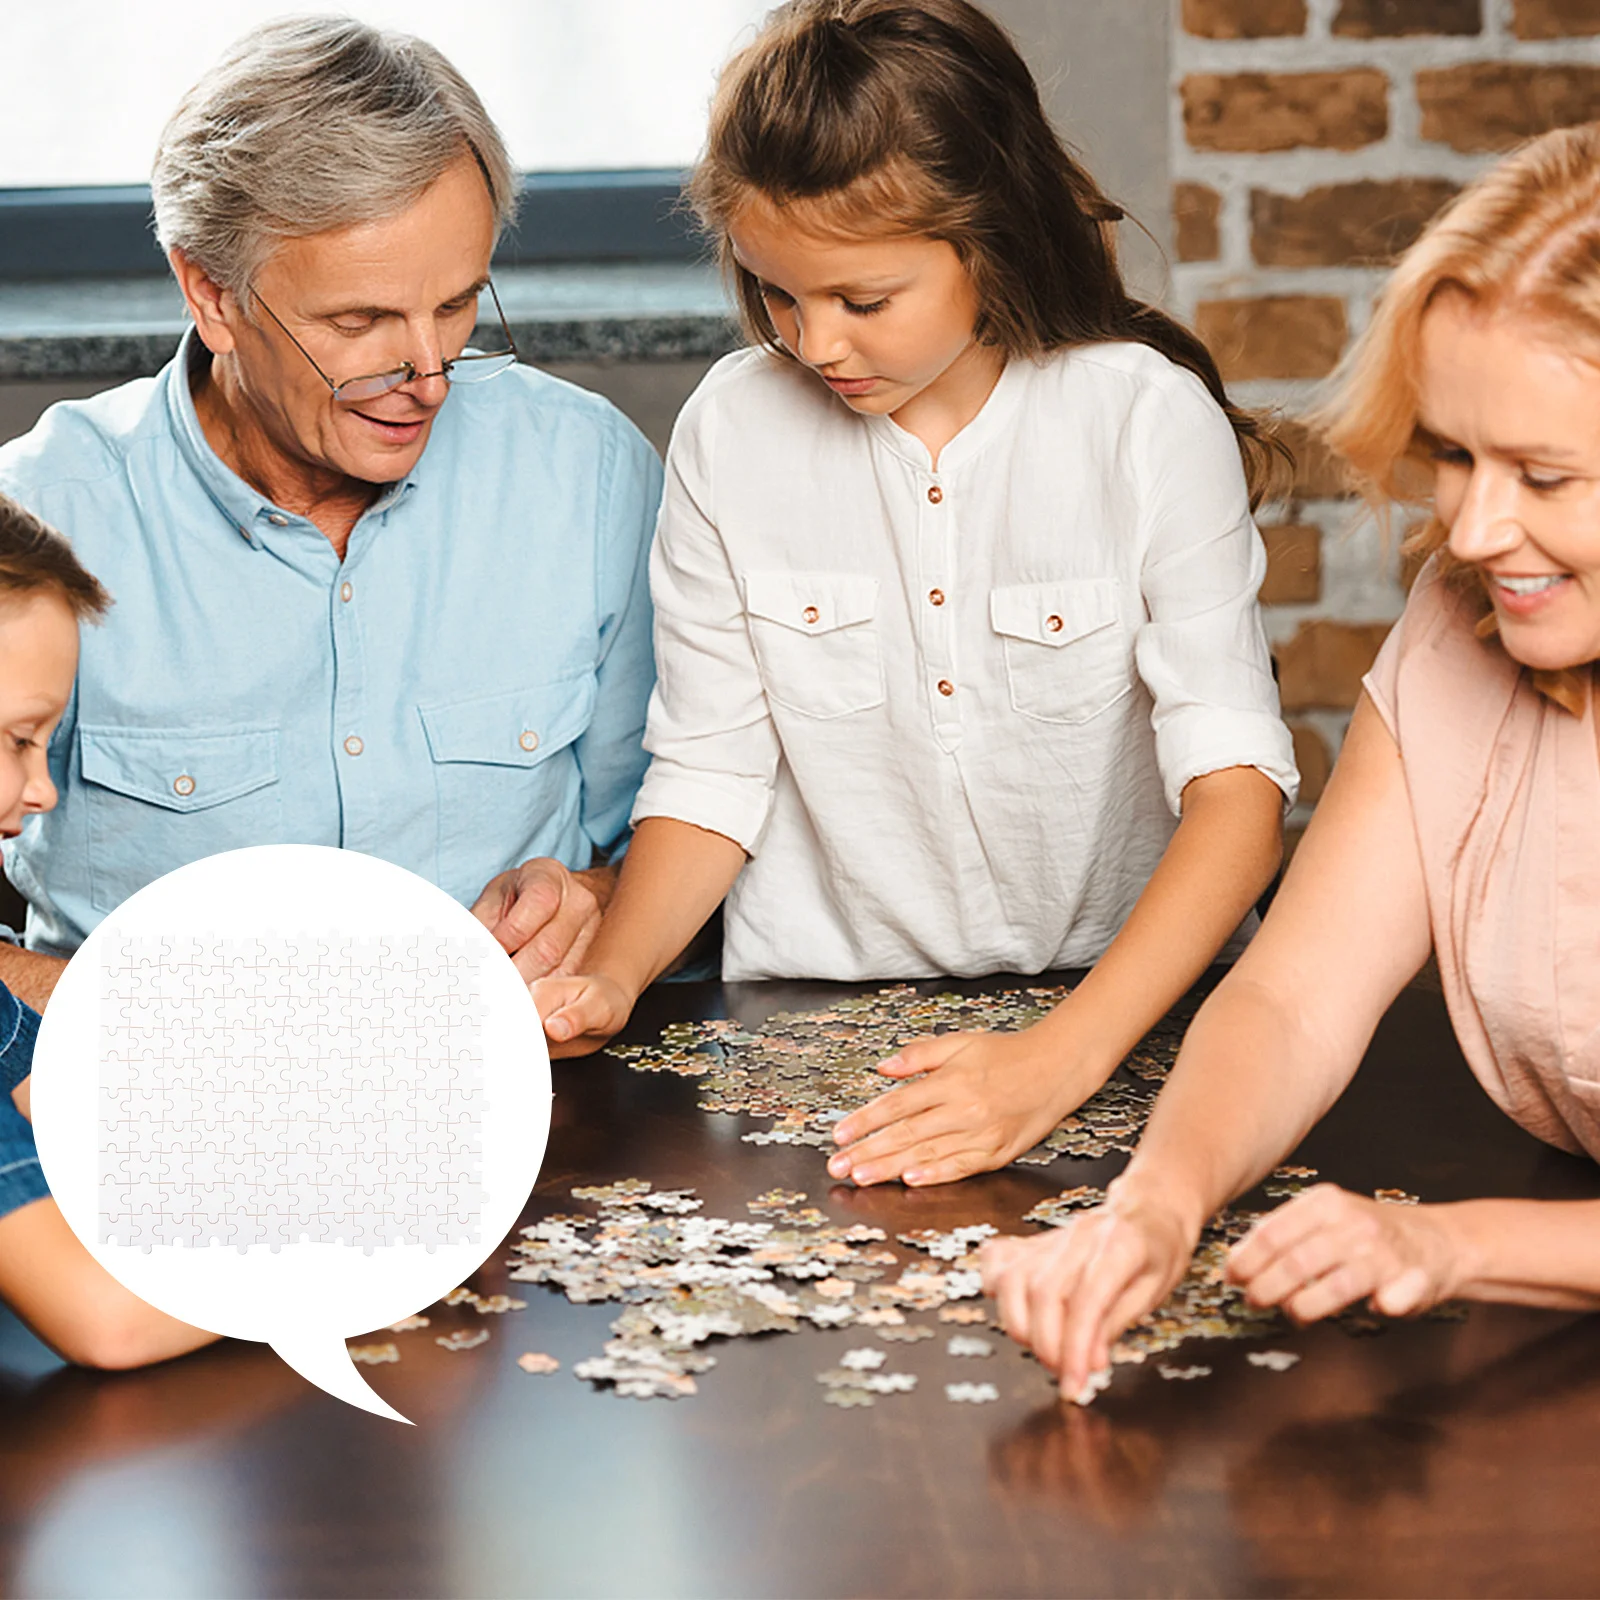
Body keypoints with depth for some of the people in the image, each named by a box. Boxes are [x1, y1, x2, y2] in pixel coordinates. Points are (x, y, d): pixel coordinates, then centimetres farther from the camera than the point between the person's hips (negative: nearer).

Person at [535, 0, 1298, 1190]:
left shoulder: (1149, 422, -9)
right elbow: (710, 770, 6)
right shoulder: (731, 432, -1)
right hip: (817, 1020, 2)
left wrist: (1062, 1056, -29)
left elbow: (1235, 778, -16)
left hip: (1127, 1004, -2)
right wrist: (610, 980, -13)